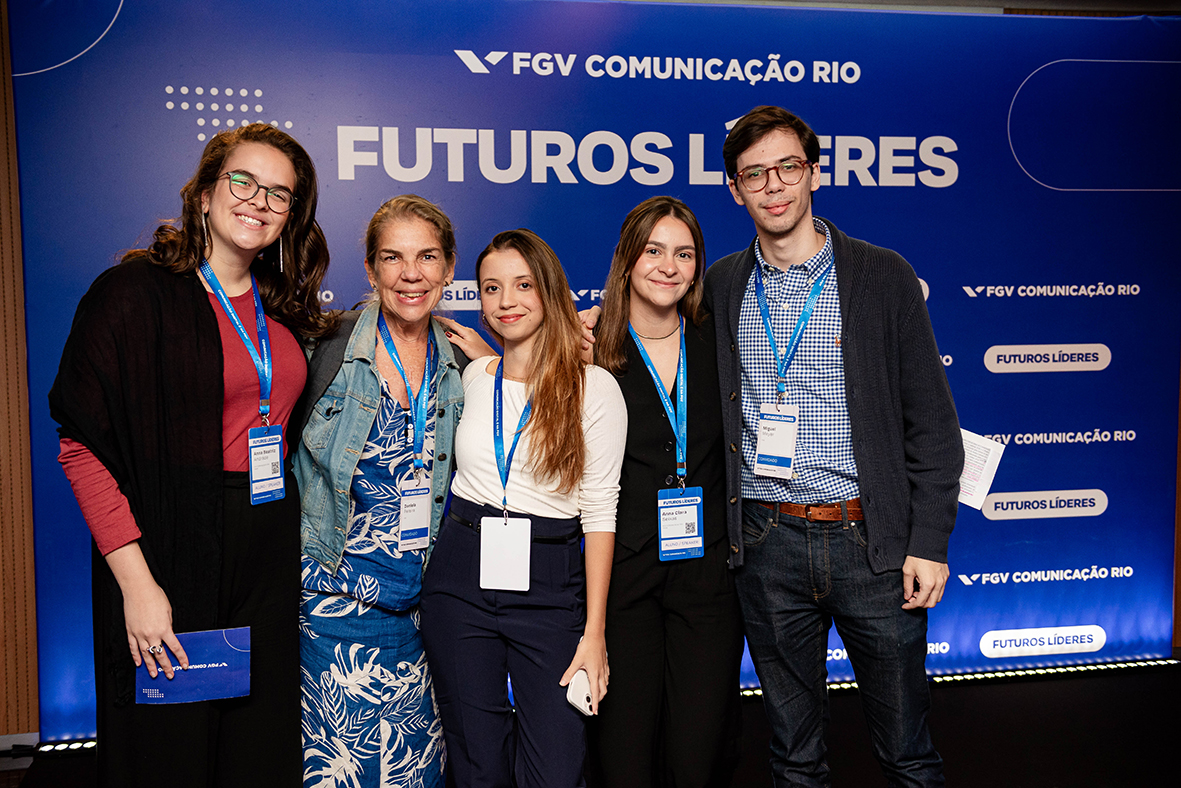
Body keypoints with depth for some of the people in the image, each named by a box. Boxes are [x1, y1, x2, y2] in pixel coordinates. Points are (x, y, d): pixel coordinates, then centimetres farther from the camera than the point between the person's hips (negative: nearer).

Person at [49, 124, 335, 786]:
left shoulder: (283, 310, 9)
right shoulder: (137, 292, -9)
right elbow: (84, 445, -13)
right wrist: (136, 580, -18)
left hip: (270, 559, 5)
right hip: (170, 556, -5)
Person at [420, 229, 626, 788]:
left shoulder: (594, 387, -4)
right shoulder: (471, 376, 7)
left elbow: (599, 512, -5)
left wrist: (594, 631, -8)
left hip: (549, 586, -3)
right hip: (461, 578, 3)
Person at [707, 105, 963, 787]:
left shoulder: (884, 277, -1)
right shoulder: (720, 287, 6)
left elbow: (932, 422, -1)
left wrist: (929, 542, -7)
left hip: (872, 541, -2)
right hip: (766, 547, 2)